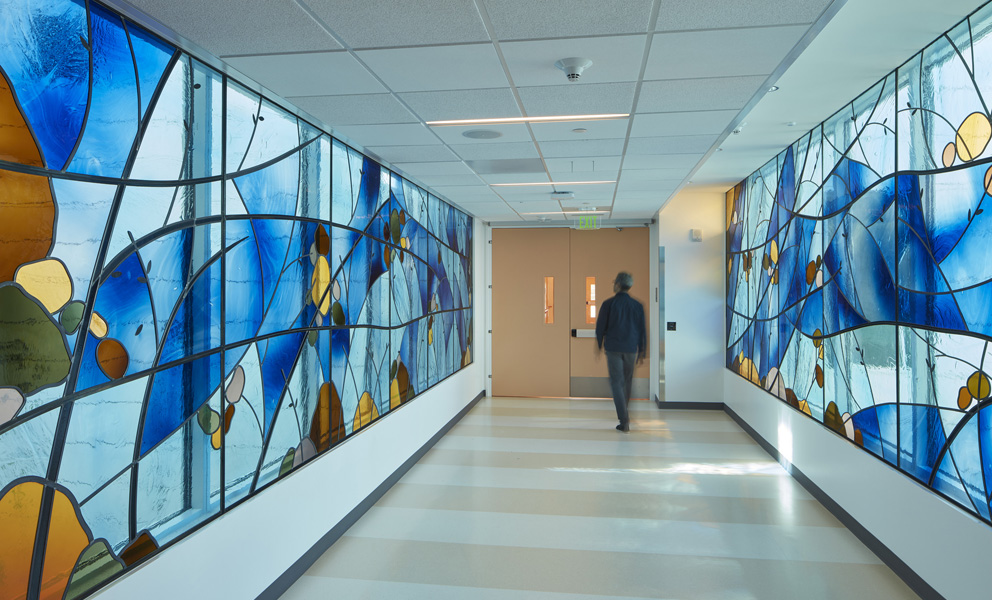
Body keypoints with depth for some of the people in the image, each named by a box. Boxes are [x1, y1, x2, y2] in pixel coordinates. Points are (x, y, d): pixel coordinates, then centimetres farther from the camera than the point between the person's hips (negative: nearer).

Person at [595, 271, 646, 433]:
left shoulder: (608, 304, -6)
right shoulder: (637, 306, 3)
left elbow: (600, 328, -3)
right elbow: (642, 330, 5)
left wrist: (598, 347, 10)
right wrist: (642, 352, 12)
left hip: (613, 348, -3)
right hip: (631, 349, 3)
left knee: (616, 382, -2)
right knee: (627, 382, 19)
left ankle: (624, 421, -12)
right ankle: (623, 414, 33)